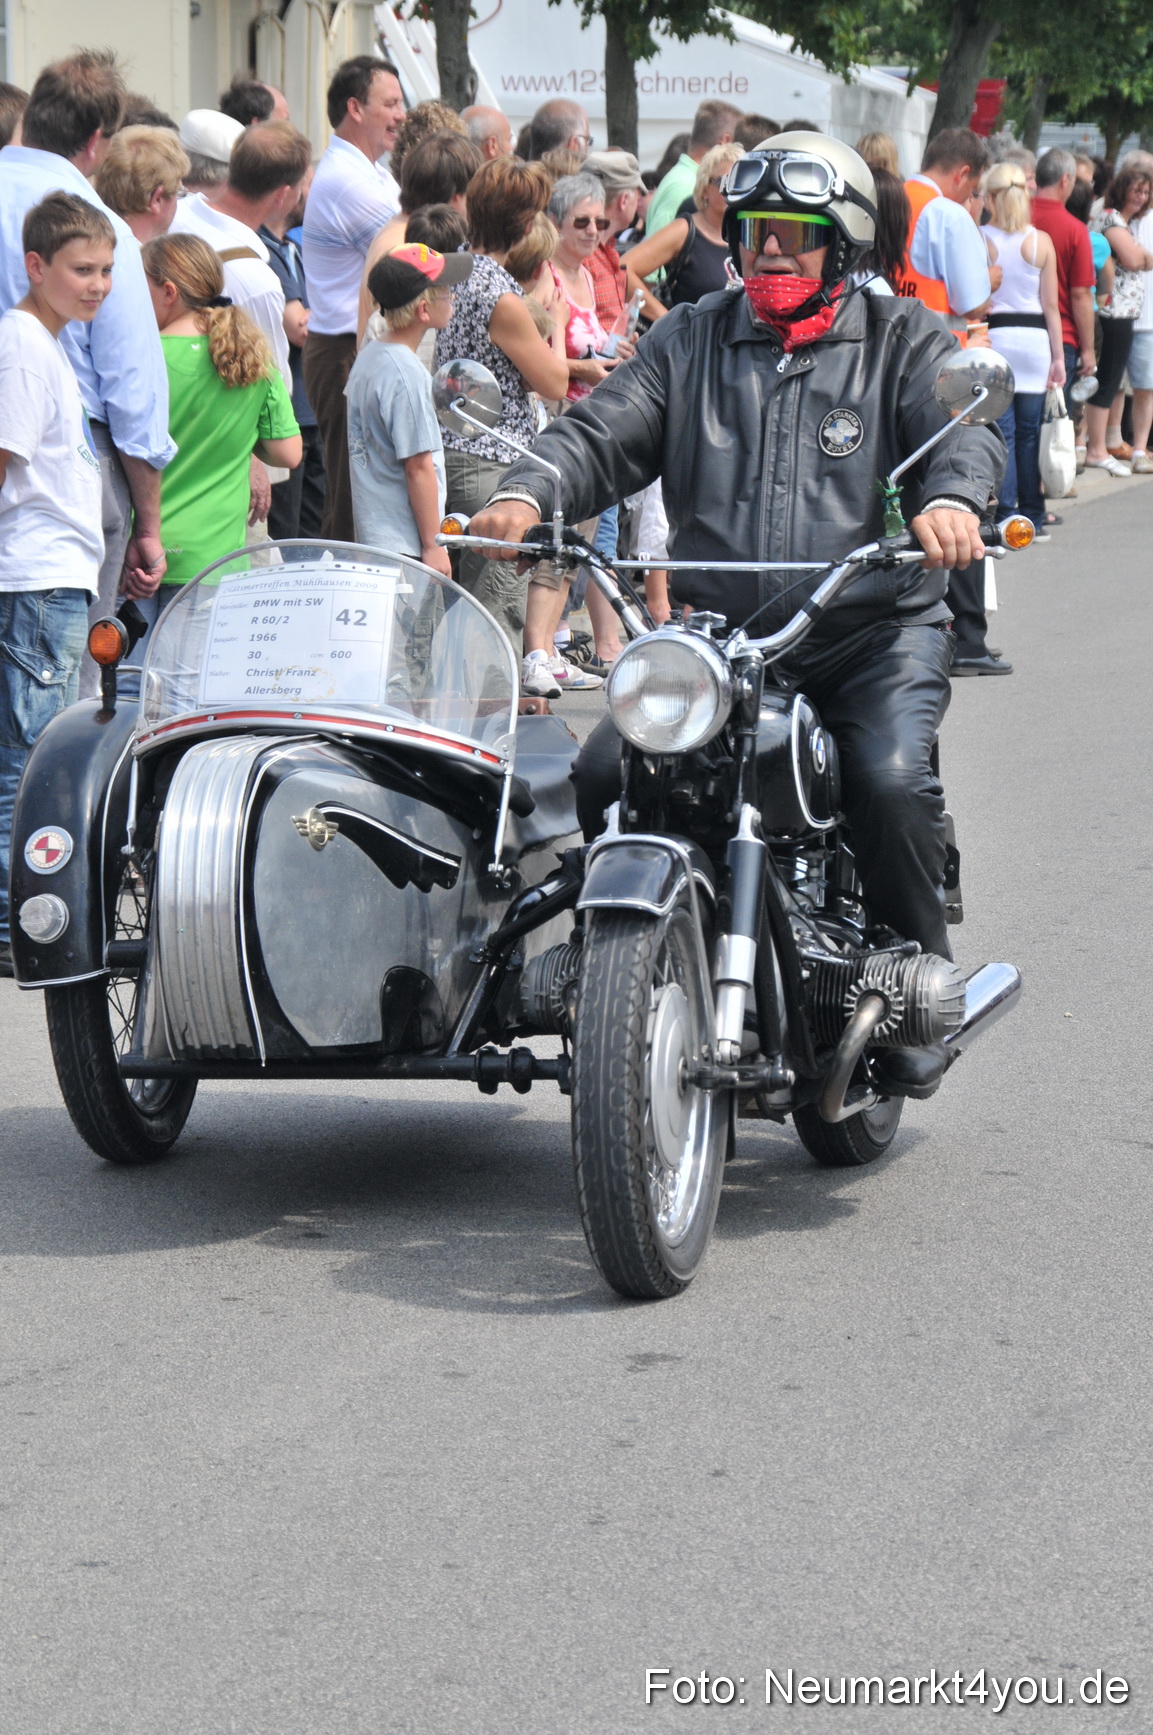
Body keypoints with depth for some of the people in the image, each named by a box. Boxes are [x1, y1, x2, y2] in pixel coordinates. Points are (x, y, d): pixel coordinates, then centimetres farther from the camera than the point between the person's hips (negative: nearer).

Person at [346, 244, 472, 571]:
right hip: (404, 544, -9)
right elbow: (419, 467, -18)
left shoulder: (368, 357, 9)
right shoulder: (407, 375, -19)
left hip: (372, 535, 9)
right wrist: (433, 546, -14)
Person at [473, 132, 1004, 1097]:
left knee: (891, 778, -29)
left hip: (873, 629, -3)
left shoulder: (905, 339, 8)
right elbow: (604, 432, 4)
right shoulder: (691, 341, 16)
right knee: (607, 773, -17)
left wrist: (950, 500, -35)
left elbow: (963, 427, -10)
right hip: (716, 632, 3)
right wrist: (528, 493, -19)